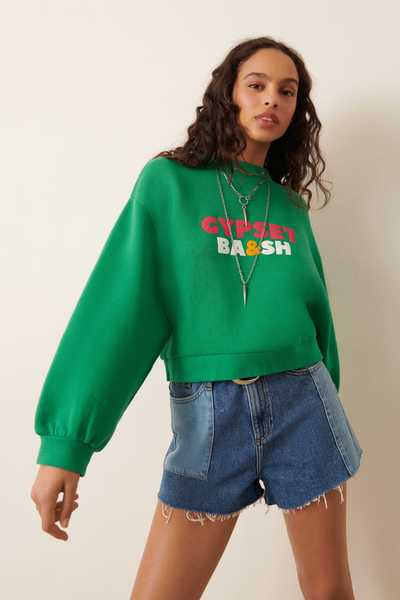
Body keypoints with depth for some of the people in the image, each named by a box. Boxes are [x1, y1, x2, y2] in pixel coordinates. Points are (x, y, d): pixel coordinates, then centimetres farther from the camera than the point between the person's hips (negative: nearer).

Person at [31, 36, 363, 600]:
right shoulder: (169, 182, 0)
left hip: (302, 401, 4)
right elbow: (120, 305, -9)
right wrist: (65, 441, -16)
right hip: (207, 411, -3)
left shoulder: (290, 205, 11)